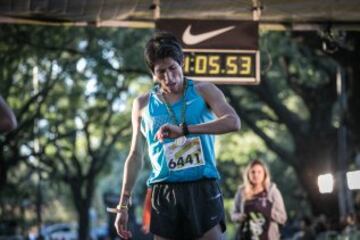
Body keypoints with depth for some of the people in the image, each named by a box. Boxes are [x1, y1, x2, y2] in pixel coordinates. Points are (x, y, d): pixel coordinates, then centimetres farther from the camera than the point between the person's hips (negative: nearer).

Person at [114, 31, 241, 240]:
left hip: (203, 190, -2)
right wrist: (123, 205, 10)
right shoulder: (143, 105, 10)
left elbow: (233, 122, -13)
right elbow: (136, 156, 14)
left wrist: (184, 129, -23)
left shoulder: (203, 91, 4)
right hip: (164, 193, 2)